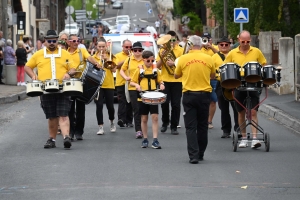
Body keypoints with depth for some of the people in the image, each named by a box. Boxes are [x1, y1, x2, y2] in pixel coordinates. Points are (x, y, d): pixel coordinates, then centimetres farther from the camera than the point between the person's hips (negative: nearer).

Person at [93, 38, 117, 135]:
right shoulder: (94, 57, 6)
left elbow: (114, 69, -4)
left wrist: (106, 59, -10)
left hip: (109, 84, 0)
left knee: (110, 105, 5)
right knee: (99, 105, -8)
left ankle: (112, 123, 30)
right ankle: (100, 127, -3)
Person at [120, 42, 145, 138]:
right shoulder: (128, 60, 7)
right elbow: (122, 70, 15)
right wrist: (126, 77, -3)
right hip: (133, 88, 1)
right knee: (136, 110, -4)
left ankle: (143, 129, 19)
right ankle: (138, 130, -4)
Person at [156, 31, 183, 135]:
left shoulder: (180, 50, 1)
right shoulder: (162, 50, 9)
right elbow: (158, 66, 5)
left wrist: (174, 63, -23)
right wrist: (162, 57, -12)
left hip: (177, 81, -2)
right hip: (165, 80, 2)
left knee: (176, 104, -2)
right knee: (164, 103, 0)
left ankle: (174, 126, 5)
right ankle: (165, 123, 20)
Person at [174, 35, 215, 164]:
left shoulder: (183, 59, -5)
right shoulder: (208, 59, -3)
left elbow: (176, 76, 9)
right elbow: (213, 75, 13)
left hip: (189, 95, -1)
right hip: (204, 95, 1)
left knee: (190, 127, 0)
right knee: (202, 126, 14)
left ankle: (193, 155, -10)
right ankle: (200, 154, 23)